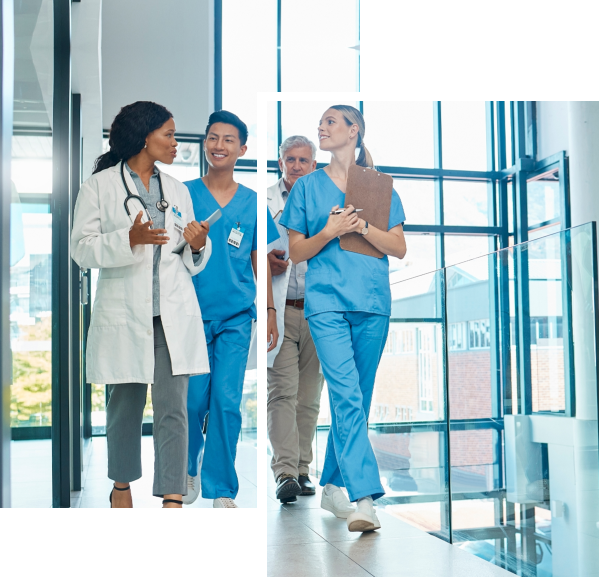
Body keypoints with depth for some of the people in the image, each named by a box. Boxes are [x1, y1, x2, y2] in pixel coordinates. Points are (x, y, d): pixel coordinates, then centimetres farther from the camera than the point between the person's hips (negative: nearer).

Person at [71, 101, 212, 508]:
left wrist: (198, 246, -4)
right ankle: (122, 484, 33)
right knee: (125, 406, 11)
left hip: (174, 315, 3)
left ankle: (173, 499, -2)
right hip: (123, 313, -3)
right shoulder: (100, 185, 1)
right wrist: (130, 239, -21)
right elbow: (82, 249, -6)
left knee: (173, 409, -4)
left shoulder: (177, 191, 15)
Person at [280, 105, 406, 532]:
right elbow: (296, 252, 10)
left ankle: (333, 485, 22)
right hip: (327, 301, -2)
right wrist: (330, 231, -8)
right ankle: (364, 498, -20)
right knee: (346, 395, -15)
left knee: (356, 398, 7)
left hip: (372, 303, 2)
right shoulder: (308, 186, 11)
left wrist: (362, 226, -10)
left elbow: (399, 248, 5)